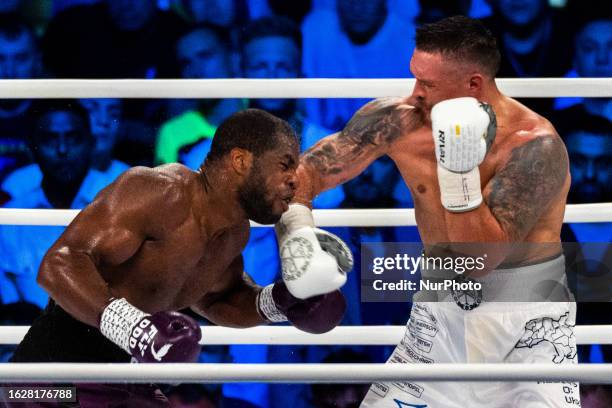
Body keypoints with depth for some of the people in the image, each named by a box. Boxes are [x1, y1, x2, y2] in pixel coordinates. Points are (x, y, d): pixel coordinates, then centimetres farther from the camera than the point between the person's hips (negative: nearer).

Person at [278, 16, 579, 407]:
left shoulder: (536, 147, -22)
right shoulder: (399, 121, -8)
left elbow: (479, 259, -26)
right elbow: (306, 170, 1)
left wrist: (460, 169, -34)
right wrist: (296, 229, -17)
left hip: (529, 325, -4)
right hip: (439, 315, 4)